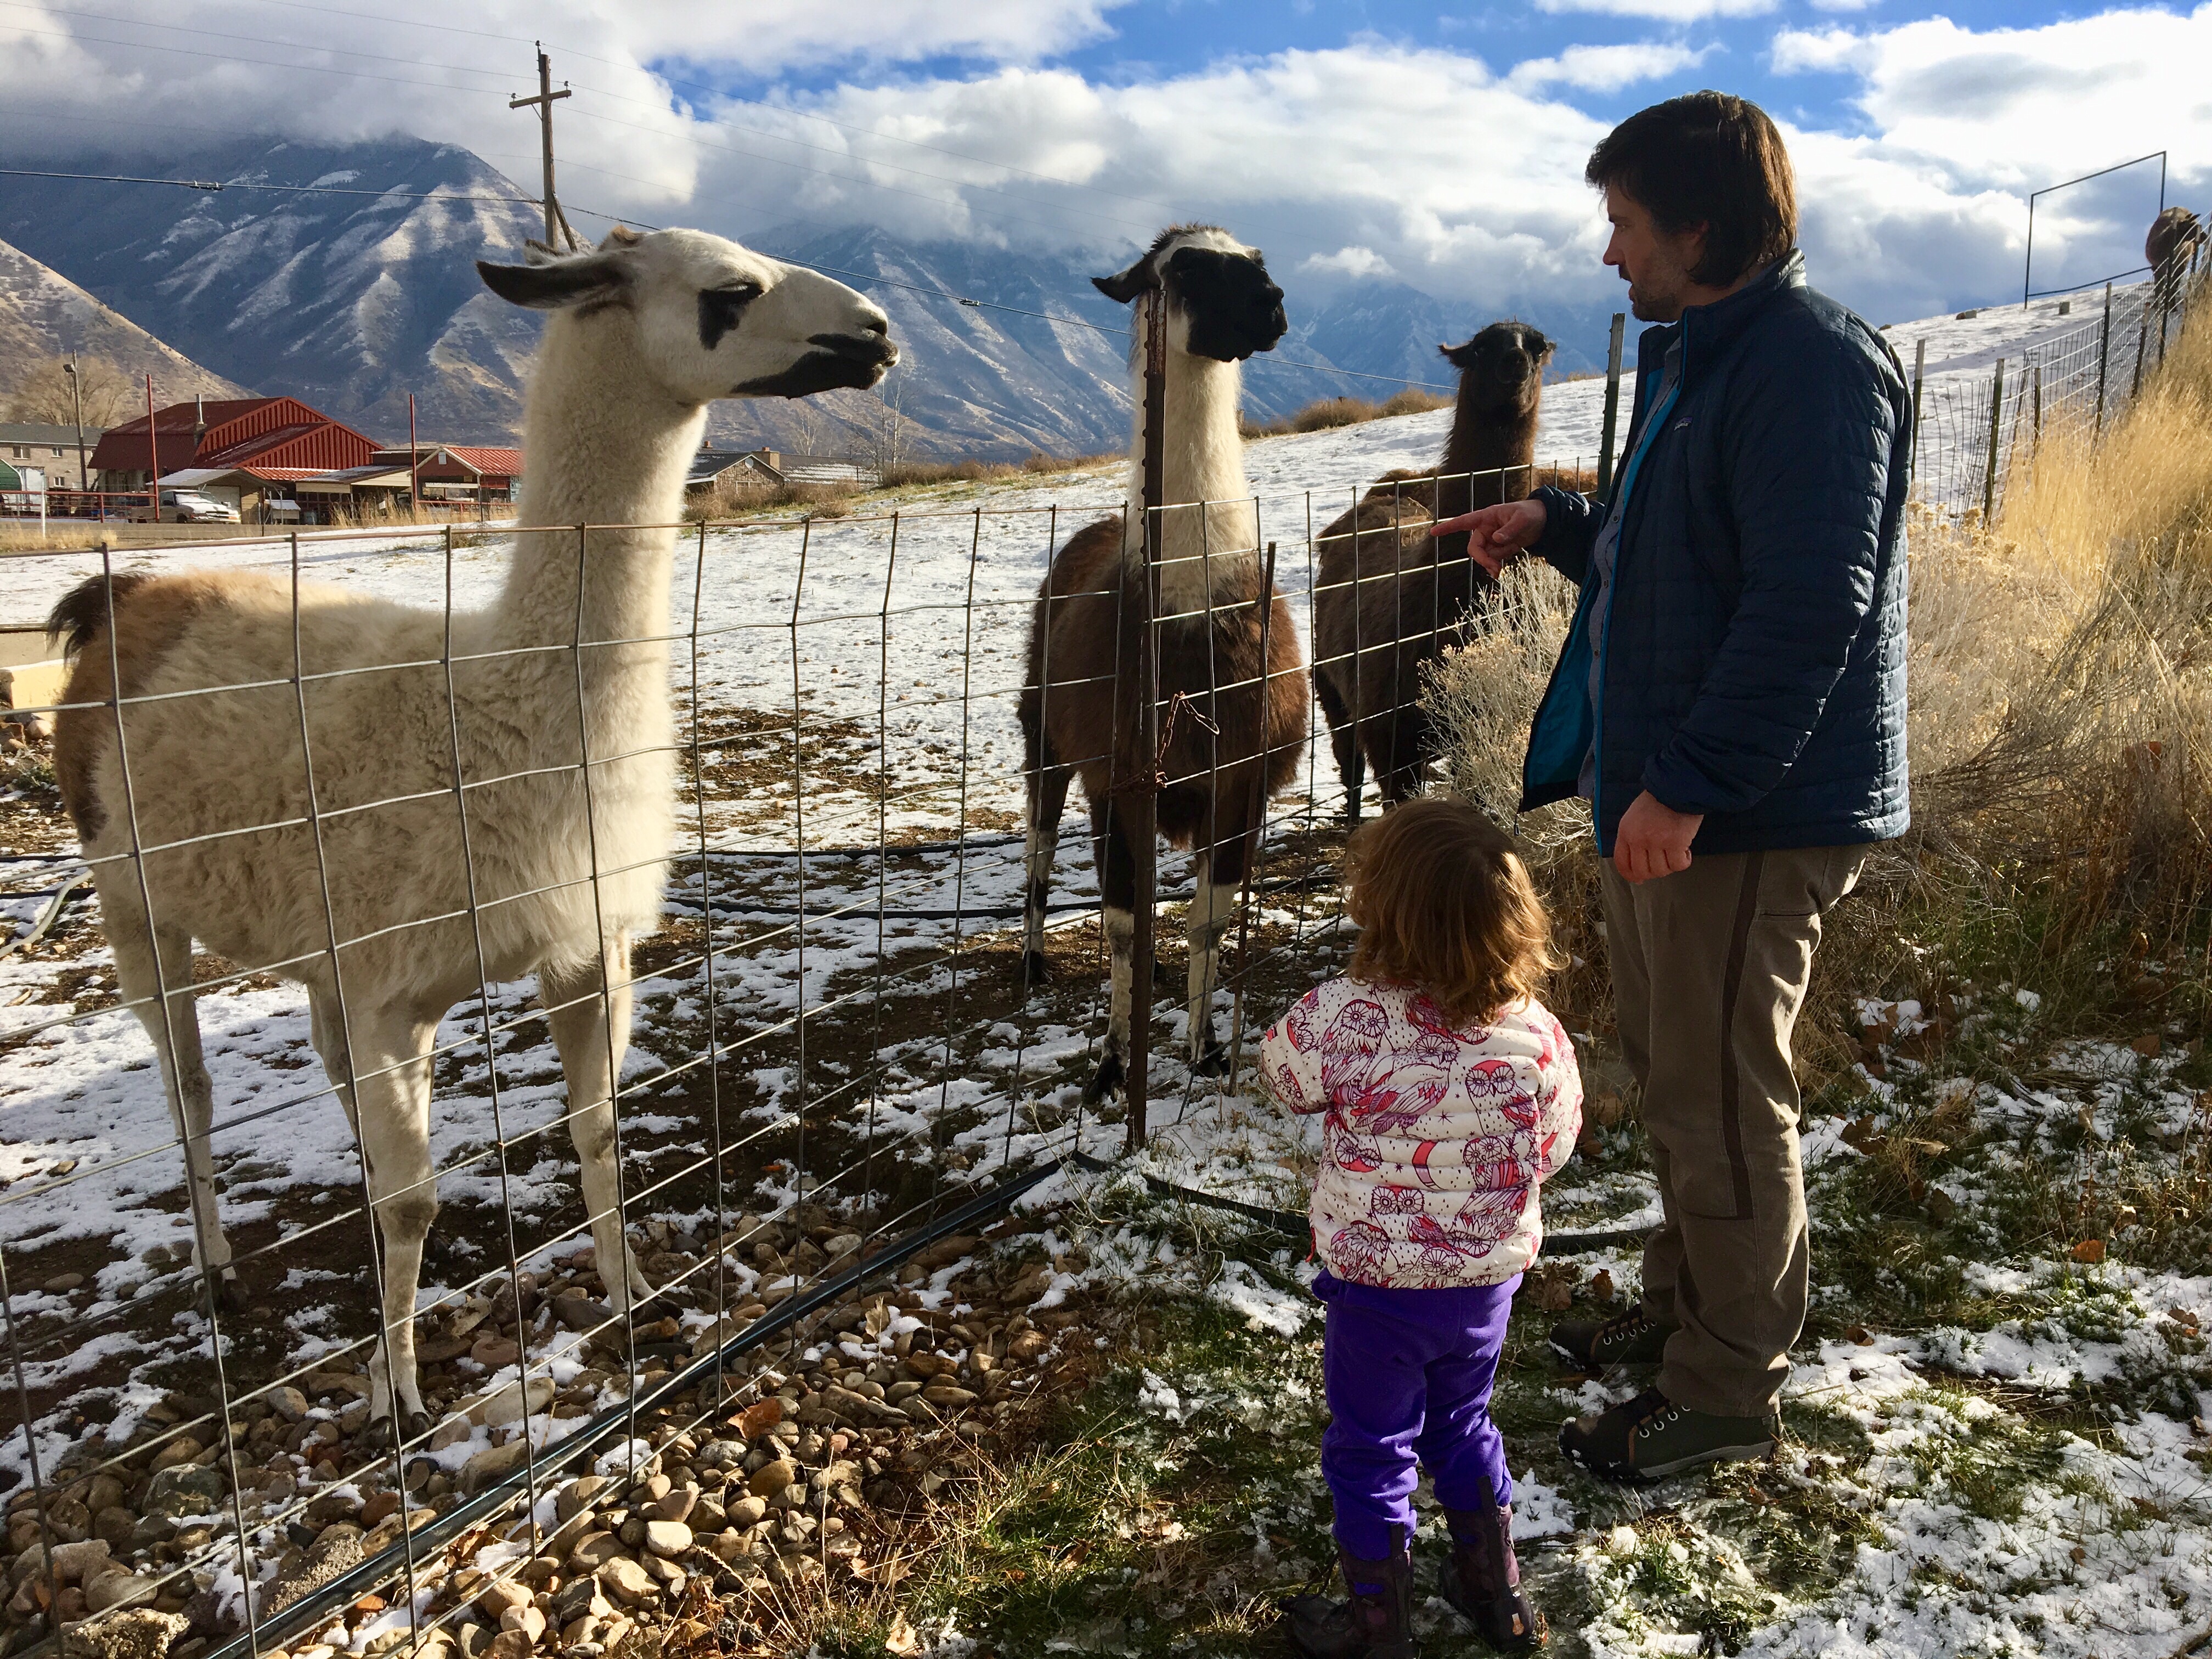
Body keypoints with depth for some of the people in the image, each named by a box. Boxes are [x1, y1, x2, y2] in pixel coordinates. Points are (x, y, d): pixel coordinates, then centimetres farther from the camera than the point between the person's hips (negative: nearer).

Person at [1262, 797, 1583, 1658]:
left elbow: (1283, 1070, -8)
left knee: (1370, 1449, 15)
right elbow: (1556, 1145, 0)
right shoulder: (1535, 1035, -15)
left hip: (1377, 1284, -4)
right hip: (1489, 1275, 4)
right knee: (1462, 1425, 28)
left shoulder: (1346, 1017, -27)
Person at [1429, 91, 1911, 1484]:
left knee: (1722, 1099, 1)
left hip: (1752, 816, -10)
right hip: (1665, 792, 10)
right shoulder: (1701, 356, 15)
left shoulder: (1815, 366, -17)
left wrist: (1690, 784, -26)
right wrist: (1559, 527, 12)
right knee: (1670, 1063, 20)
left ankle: (1728, 1394, 19)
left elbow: (1811, 605, -25)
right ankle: (1688, 1307, 39)